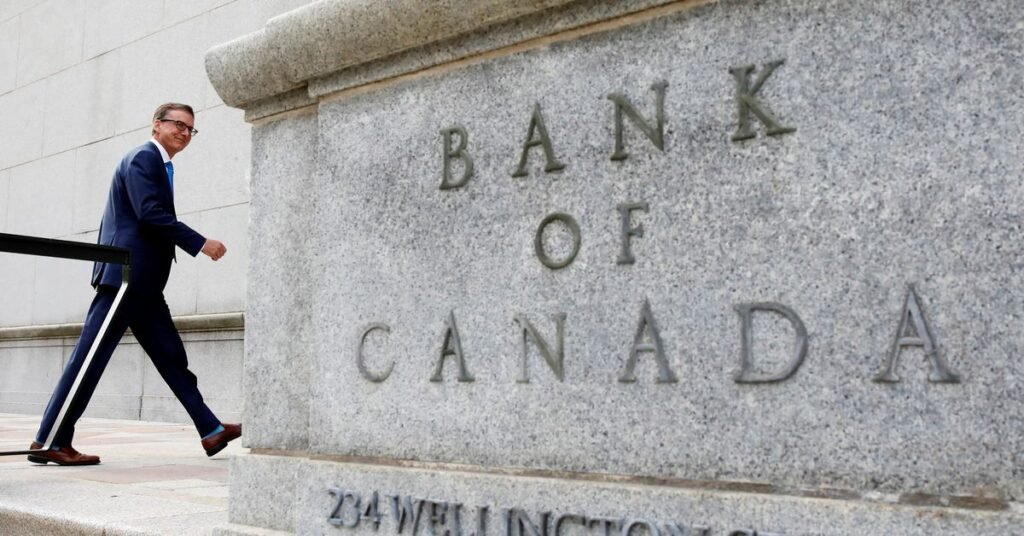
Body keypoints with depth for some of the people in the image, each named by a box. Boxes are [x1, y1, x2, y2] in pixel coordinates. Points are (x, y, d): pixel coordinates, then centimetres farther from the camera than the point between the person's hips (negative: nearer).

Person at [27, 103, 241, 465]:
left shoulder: (159, 164, 23)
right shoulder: (143, 157, -6)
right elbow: (150, 213, -19)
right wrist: (200, 244, -17)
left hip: (143, 281, 10)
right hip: (126, 273, -10)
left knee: (171, 356, 8)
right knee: (91, 355, -7)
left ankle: (212, 432, 11)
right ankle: (49, 441, 0)